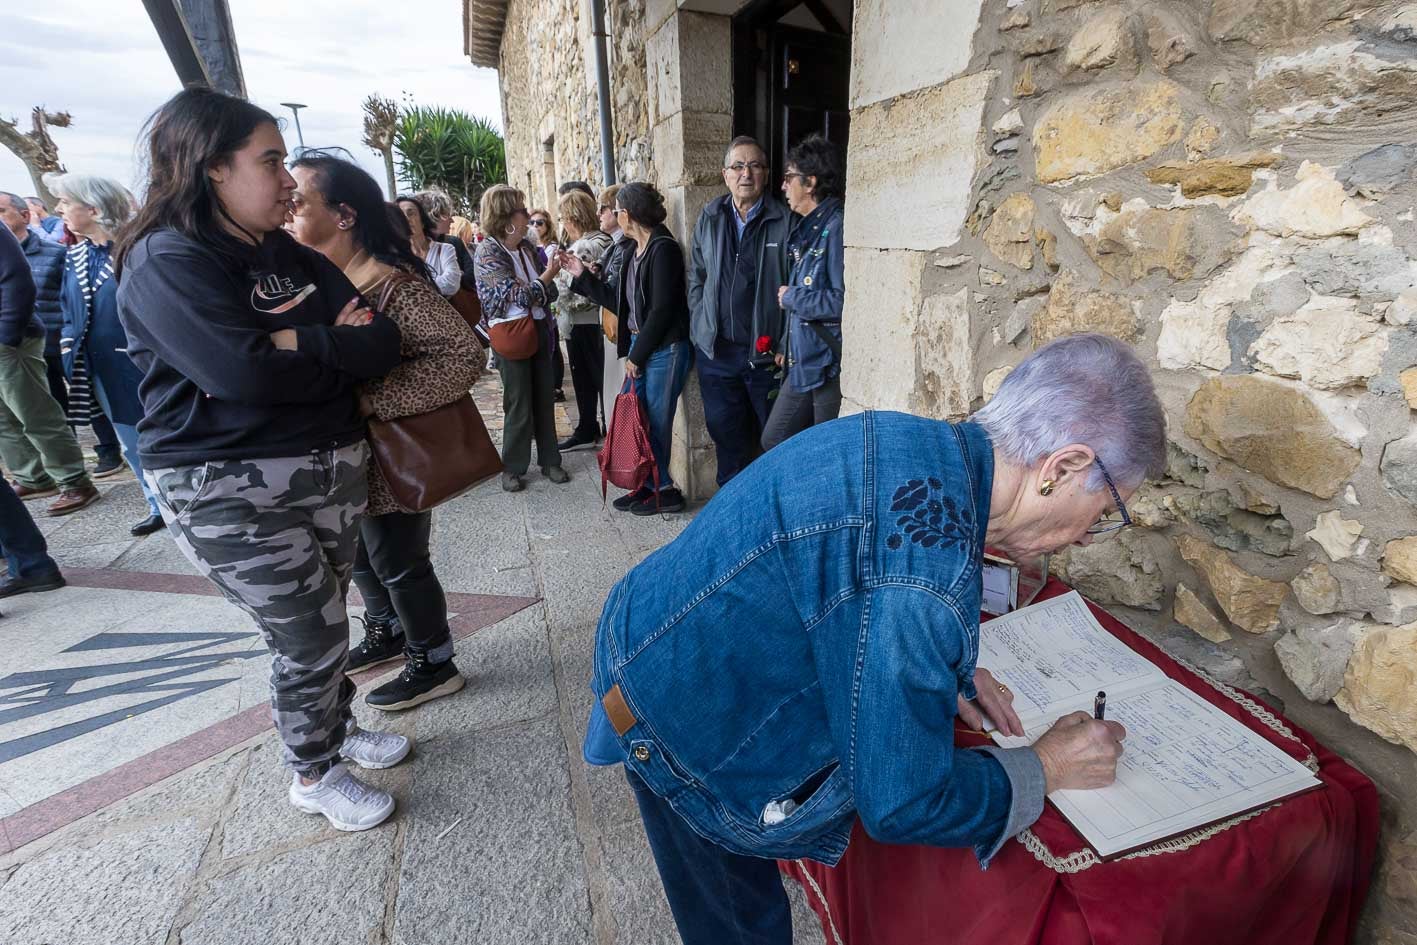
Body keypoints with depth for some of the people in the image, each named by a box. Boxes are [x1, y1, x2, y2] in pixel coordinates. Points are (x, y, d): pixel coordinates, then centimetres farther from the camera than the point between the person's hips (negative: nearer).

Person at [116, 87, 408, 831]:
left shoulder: (294, 257, 9)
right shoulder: (166, 262, -12)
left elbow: (384, 343, -2)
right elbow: (246, 374, -26)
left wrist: (291, 345, -17)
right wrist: (334, 348, -10)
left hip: (333, 467, 6)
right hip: (229, 490, -6)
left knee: (320, 624, 19)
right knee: (312, 635, 3)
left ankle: (336, 729, 43)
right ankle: (314, 776, 28)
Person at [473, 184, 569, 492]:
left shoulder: (526, 246, 8)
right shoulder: (487, 252, -9)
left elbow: (547, 292, 17)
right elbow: (512, 294, -16)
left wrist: (551, 274, -2)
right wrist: (546, 278, -8)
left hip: (539, 330, 6)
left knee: (544, 399, 9)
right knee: (519, 405, 1)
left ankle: (549, 460, 21)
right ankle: (513, 467, 16)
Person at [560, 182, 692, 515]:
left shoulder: (663, 248, -12)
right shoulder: (637, 250, 15)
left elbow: (662, 309, -17)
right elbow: (622, 304, 15)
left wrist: (637, 354, -11)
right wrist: (582, 275, 18)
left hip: (664, 350, -9)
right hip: (640, 348, 9)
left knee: (655, 422, -1)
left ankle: (663, 490, 15)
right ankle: (648, 485, 23)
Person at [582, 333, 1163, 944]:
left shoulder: (907, 436, -7)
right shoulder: (926, 571, -37)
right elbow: (899, 805, -23)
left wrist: (947, 673, 5)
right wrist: (1045, 768, -7)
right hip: (679, 728, -8)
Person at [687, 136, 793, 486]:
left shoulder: (784, 221, -4)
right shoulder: (709, 218, 9)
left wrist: (785, 345, -10)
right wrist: (702, 326, 6)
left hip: (766, 352, -3)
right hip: (716, 350, 4)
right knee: (726, 432, 13)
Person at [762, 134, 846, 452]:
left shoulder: (836, 228, -16)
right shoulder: (808, 229, 14)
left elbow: (842, 300, -26)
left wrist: (790, 297, -12)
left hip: (831, 366, -10)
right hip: (803, 363, 10)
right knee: (773, 441, 15)